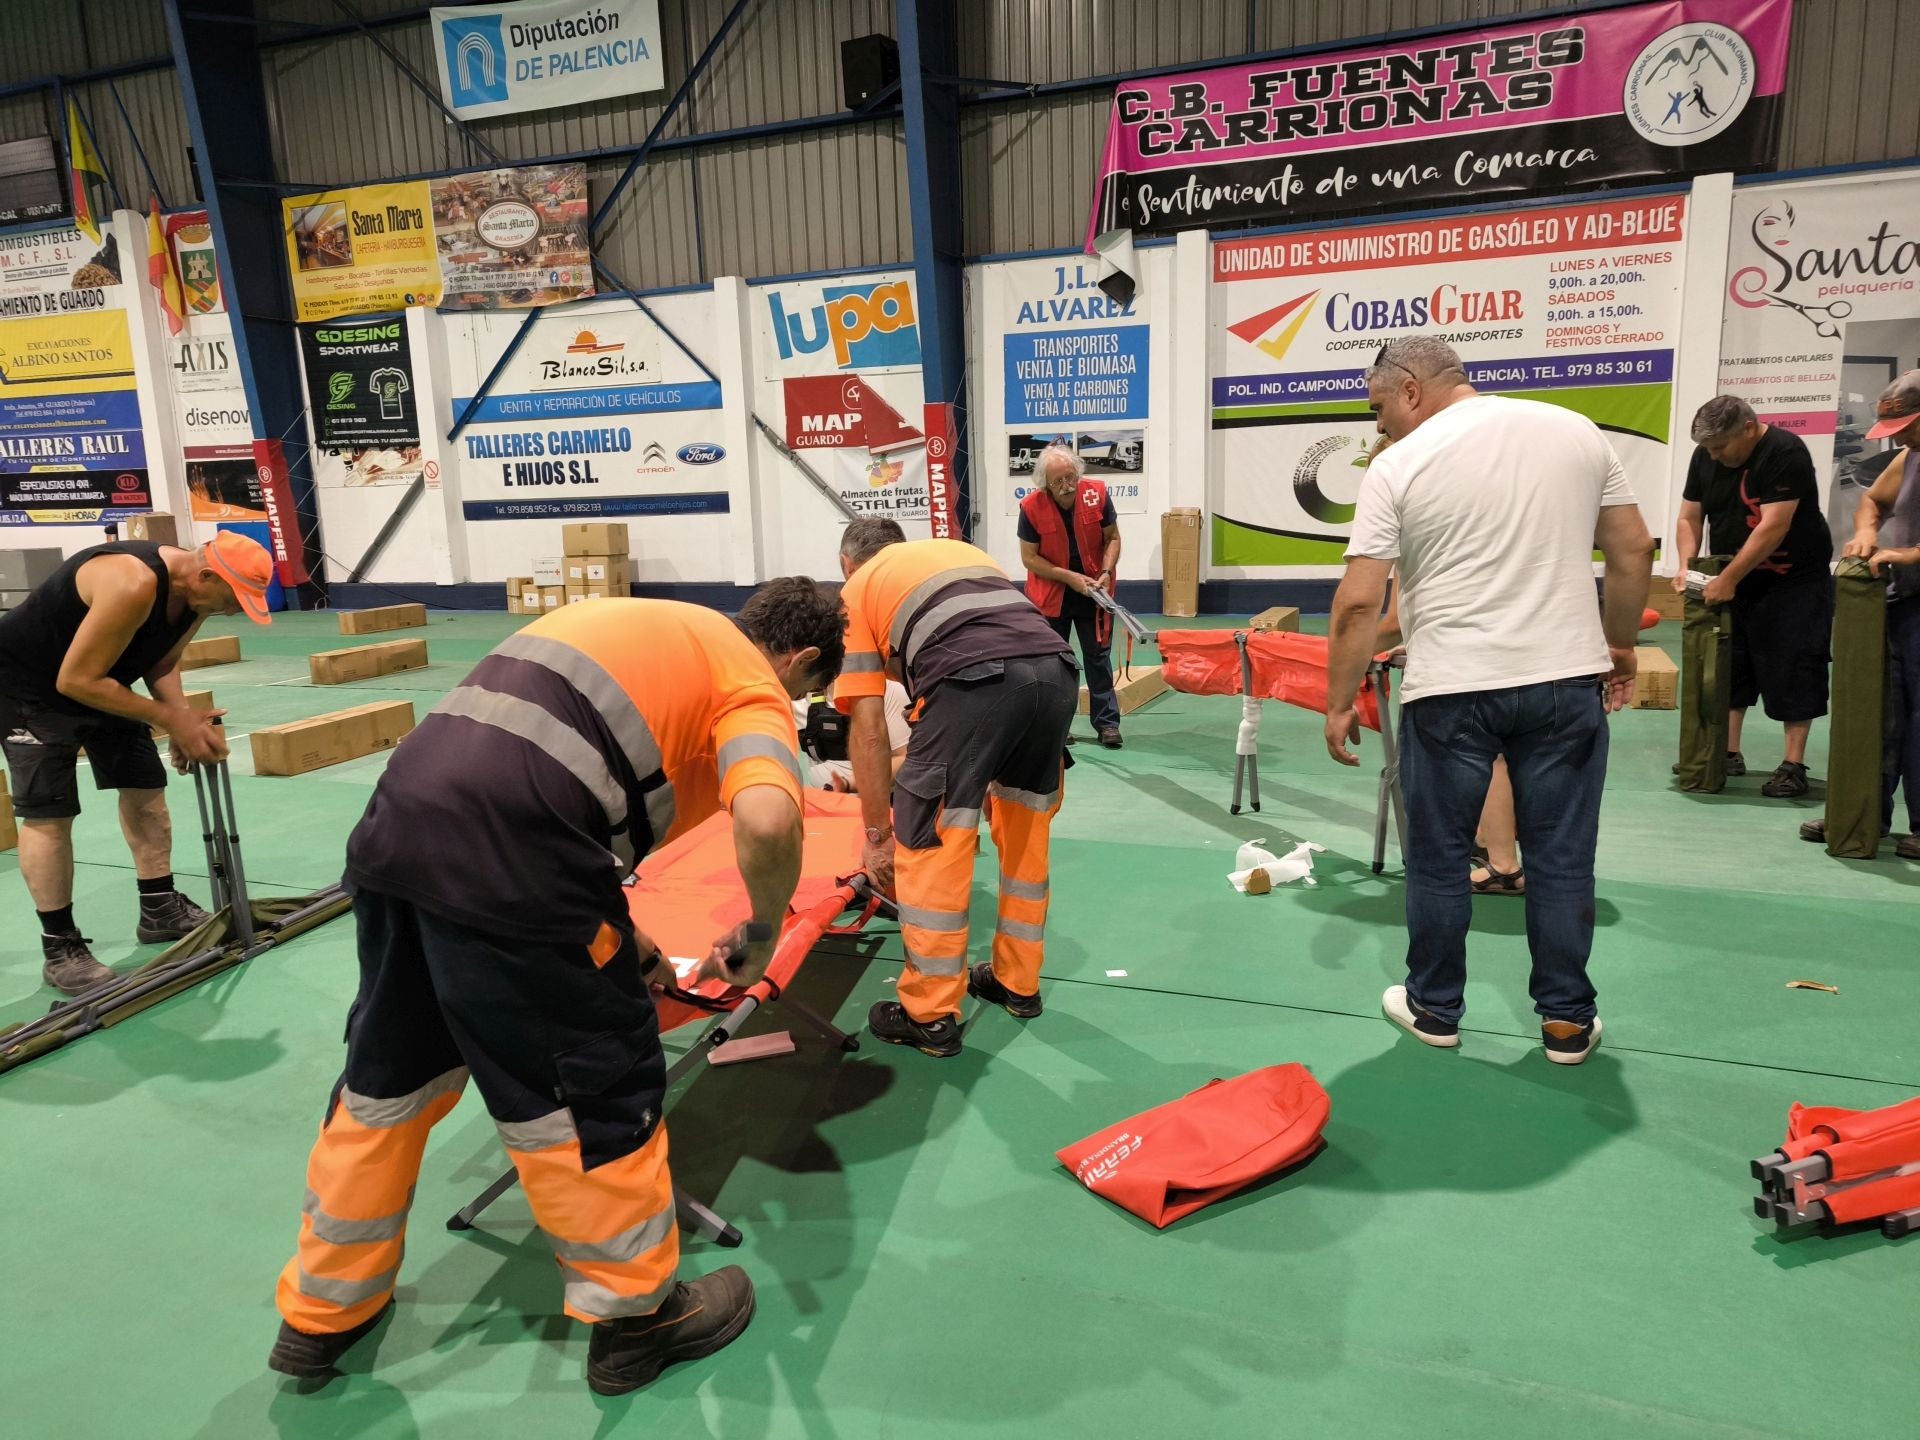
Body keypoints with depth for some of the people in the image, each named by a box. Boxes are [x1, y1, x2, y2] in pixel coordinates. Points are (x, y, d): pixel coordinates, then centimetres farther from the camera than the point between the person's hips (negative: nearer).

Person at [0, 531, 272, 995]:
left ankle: (159, 909, 22)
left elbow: (161, 660, 3)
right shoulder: (133, 586, -38)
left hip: (100, 679, 9)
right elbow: (75, 680, -32)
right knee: (47, 813, -8)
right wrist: (171, 718, -29)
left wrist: (183, 719, -14)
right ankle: (59, 947, 1)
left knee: (145, 786, 10)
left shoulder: (194, 592, -11)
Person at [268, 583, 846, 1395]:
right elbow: (766, 822, -19)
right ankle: (635, 1316, 29)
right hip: (504, 864, -9)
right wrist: (761, 935, 1)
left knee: (388, 1078, 25)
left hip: (395, 830, 9)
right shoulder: (753, 686, 4)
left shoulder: (660, 629, 28)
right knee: (602, 1087, 10)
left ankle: (321, 1314, 43)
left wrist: (613, 935, 31)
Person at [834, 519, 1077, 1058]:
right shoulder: (960, 549, 37)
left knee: (929, 844, 8)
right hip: (1057, 667, 6)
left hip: (974, 678, -6)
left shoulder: (856, 592, 22)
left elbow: (868, 728, 14)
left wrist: (878, 835, 20)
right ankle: (1018, 983, 37)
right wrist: (989, 779, 42)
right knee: (1027, 834, 23)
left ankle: (929, 1016, 18)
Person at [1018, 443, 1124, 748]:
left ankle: (1107, 723, 10)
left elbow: (1112, 538, -2)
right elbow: (1029, 557, -13)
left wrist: (1106, 572, -18)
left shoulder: (1097, 494, -14)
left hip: (1093, 593, 1)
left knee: (1099, 657, 4)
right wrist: (1070, 577, -20)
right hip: (1050, 594, -1)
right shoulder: (1031, 506, -18)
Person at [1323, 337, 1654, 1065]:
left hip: (1450, 690, -3)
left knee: (1438, 857, 11)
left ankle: (1435, 1009, 24)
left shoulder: (1400, 464, -6)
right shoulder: (1575, 430, 6)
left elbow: (1358, 603, -10)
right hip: (1568, 679, 3)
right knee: (1561, 857, 12)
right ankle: (1568, 1020, 21)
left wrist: (1339, 703, -2)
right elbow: (1634, 551, 9)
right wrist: (1619, 644, 21)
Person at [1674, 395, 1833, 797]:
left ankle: (1793, 766, 0)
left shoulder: (1785, 452, -19)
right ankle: (1729, 754, 17)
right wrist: (1687, 566, -9)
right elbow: (1690, 517, 6)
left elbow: (1774, 526, -25)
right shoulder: (1704, 456, 1)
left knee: (1793, 672, -4)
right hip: (1731, 581, 7)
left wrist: (1729, 579, -25)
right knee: (1728, 667, 8)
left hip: (1793, 580, -6)